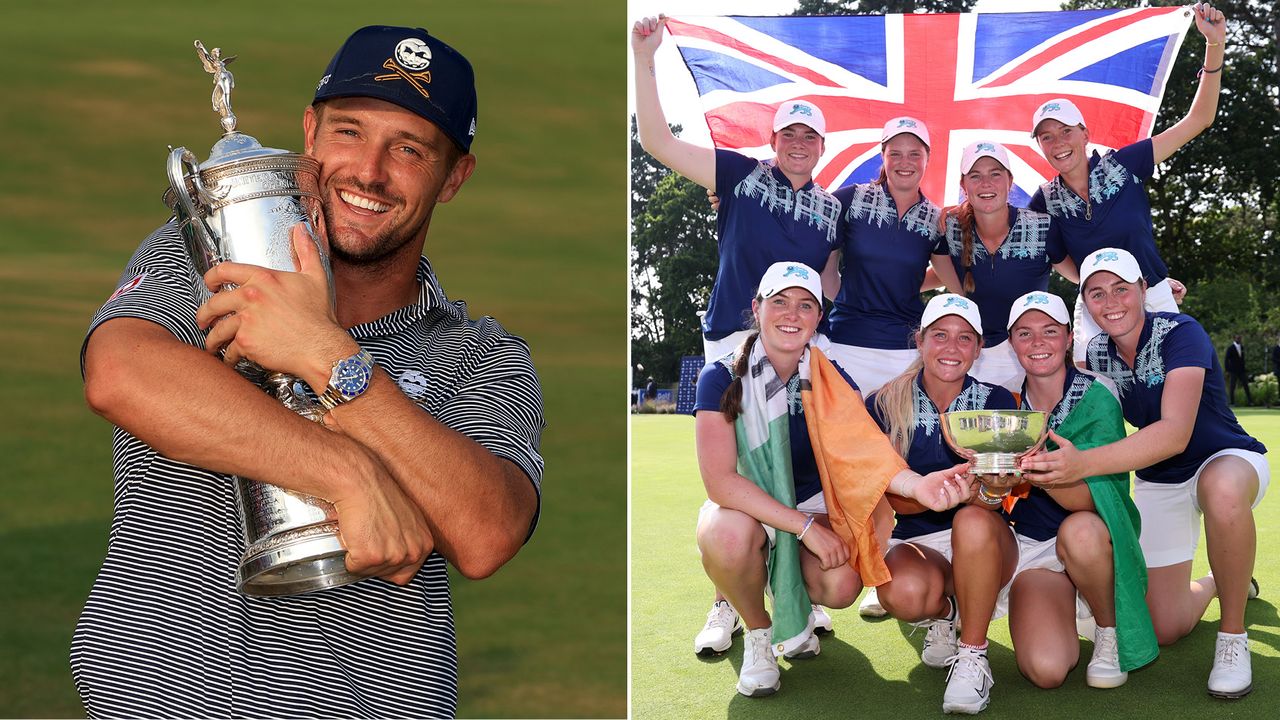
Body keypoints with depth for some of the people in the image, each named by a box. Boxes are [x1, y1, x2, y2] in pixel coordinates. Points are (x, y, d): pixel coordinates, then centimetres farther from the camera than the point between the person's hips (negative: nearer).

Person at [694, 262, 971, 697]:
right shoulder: (722, 379, -16)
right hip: (746, 510, -2)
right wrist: (805, 526, -29)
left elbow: (863, 454, -22)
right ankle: (757, 629, -5)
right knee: (728, 533, -37)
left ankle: (792, 598, 13)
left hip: (813, 509, 2)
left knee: (842, 586, -27)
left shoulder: (833, 383, -7)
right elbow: (720, 481, -25)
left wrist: (916, 485, -44)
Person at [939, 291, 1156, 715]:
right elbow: (990, 502, -2)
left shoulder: (1096, 398, -8)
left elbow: (1090, 496, -20)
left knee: (1079, 529, -36)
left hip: (1088, 550, -1)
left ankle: (1110, 633, -8)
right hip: (1021, 548, 1)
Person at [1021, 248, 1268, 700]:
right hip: (1157, 482, 5)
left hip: (1227, 458, -5)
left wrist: (1083, 464, -53)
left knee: (1222, 490, -44)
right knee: (1164, 627, 1)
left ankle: (1233, 636, -22)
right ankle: (1216, 582, 37)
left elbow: (1176, 433, -41)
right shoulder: (1096, 355, -8)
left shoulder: (1180, 334, -26)